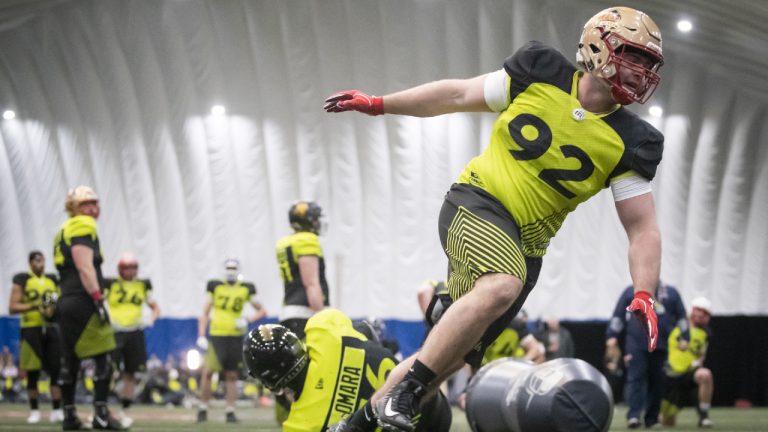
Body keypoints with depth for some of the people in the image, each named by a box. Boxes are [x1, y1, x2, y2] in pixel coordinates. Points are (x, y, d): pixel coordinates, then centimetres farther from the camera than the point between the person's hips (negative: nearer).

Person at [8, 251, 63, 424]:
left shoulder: (53, 280, 14)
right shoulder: (22, 281, -1)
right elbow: (12, 307, -6)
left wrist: (55, 307, -2)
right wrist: (34, 305, -17)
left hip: (51, 328, 4)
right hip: (31, 329, -4)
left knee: (57, 370, -2)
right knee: (33, 373, 1)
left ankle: (57, 411, 1)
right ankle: (34, 411, 11)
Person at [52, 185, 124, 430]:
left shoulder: (65, 232, 21)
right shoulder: (83, 227, -8)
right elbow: (85, 269, -17)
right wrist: (98, 300, -19)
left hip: (66, 302, 10)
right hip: (82, 302, -10)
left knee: (70, 362, 9)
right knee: (103, 359, -7)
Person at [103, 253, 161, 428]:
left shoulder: (143, 286, 9)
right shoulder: (110, 285, -1)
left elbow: (155, 308, 18)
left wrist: (150, 320, -1)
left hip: (134, 333, 3)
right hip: (114, 333, -3)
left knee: (130, 374, 7)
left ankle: (125, 411, 18)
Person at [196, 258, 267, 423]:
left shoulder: (246, 289, 4)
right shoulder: (215, 287, 3)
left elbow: (262, 311, 12)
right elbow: (205, 313, 7)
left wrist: (247, 321, -6)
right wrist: (201, 336, -1)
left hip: (235, 337, 1)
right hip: (217, 335, -1)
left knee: (232, 375, 6)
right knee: (208, 371, -13)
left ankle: (230, 411, 13)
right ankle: (203, 408, -2)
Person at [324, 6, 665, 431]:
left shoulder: (627, 143, -3)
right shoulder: (540, 75, -4)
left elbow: (643, 229, -2)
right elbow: (459, 95, 7)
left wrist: (643, 296, -19)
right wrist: (377, 104, 10)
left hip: (524, 244, 4)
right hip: (477, 204, -4)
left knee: (454, 354, 6)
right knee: (502, 285, -36)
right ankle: (404, 392, -27)